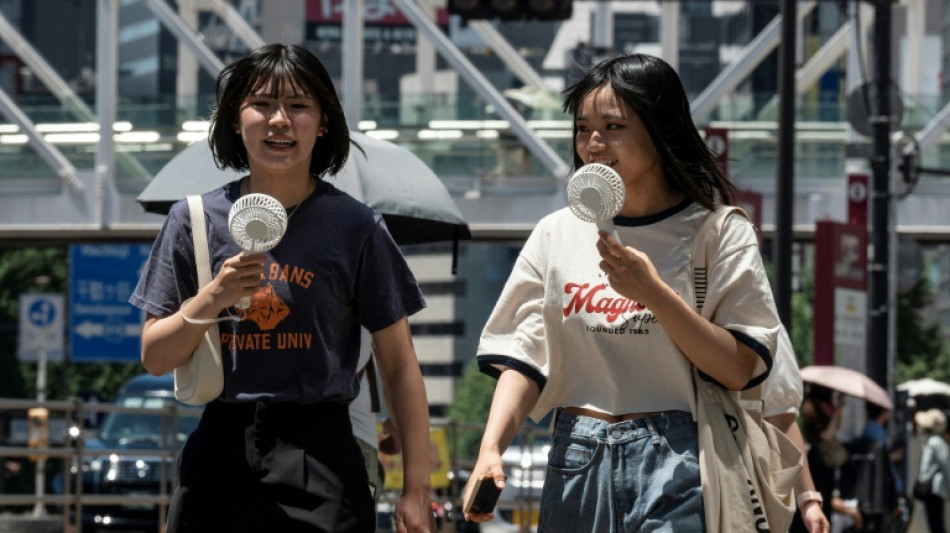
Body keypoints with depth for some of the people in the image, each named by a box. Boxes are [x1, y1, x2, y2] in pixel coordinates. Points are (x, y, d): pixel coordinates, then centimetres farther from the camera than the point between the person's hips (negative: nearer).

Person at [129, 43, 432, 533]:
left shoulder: (356, 227, 0)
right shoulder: (193, 221, 5)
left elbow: (398, 367, 1)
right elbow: (155, 359, 5)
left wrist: (415, 491, -4)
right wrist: (213, 298, -14)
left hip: (319, 456, -2)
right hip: (221, 452, 2)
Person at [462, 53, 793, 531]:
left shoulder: (719, 233, -1)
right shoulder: (557, 234, 10)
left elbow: (739, 370, -8)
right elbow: (523, 357, 5)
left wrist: (653, 293, -16)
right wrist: (490, 449, -11)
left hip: (674, 466, -4)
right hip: (576, 467, 4)